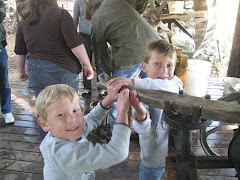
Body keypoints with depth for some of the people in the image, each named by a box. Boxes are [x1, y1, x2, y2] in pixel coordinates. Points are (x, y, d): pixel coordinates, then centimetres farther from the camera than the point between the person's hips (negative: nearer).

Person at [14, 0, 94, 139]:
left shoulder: (24, 21, 7)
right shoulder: (61, 14, -10)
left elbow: (20, 52, 12)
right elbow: (75, 44, -16)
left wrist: (22, 71, 26)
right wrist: (87, 65, -5)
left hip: (34, 70, 6)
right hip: (61, 70, -5)